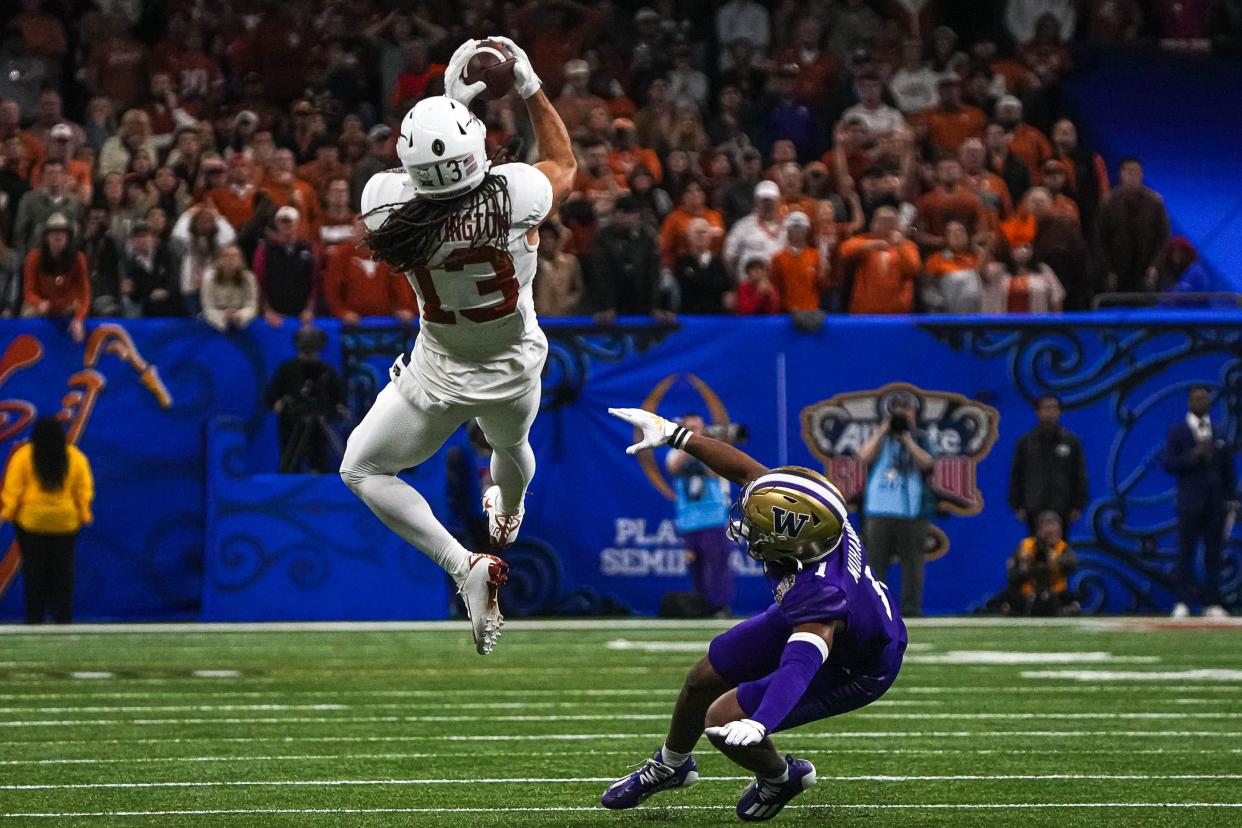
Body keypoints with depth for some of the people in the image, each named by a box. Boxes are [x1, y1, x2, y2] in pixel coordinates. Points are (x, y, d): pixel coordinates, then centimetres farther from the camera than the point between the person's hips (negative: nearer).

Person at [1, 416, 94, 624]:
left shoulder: (23, 456, -10)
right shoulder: (76, 457, -4)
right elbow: (84, 490, -1)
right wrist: (84, 514, 8)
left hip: (31, 521, -1)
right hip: (65, 522, 1)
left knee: (34, 570, 7)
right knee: (63, 570, 10)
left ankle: (34, 616, 7)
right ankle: (63, 616, 8)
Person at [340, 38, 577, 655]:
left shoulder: (387, 200, -29)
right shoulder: (512, 193, -31)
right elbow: (563, 164, -6)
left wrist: (452, 103, -2)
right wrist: (530, 87, -3)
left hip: (440, 376, -2)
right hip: (514, 372, 2)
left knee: (362, 471, 15)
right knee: (511, 447, 36)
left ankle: (464, 566, 0)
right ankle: (507, 522, 68)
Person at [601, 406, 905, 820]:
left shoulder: (821, 598, -48)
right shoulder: (805, 510, -30)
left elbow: (798, 668, -59)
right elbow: (743, 469, -18)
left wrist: (758, 724, -74)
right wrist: (671, 434, -19)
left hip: (850, 672, -8)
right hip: (798, 619, 8)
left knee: (723, 722, -11)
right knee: (704, 678, 15)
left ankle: (781, 778, 23)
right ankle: (669, 766, 46)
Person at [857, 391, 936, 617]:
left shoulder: (920, 438, 11)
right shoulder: (879, 436, 13)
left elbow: (927, 463, -6)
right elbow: (864, 457, -5)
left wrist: (906, 439, -11)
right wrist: (883, 430, -6)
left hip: (912, 511, -1)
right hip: (879, 511, 1)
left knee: (912, 560, -2)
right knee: (876, 559, -1)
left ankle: (911, 607, 1)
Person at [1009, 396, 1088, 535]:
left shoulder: (1071, 440, 5)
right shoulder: (1026, 441, 5)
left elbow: (1080, 475, 6)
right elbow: (1016, 475, 7)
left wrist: (1078, 506, 0)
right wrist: (1018, 506, 2)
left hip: (1062, 510, 0)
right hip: (1035, 510, 0)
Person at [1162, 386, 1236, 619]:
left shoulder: (1220, 433, 14)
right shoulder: (1177, 432, 2)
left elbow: (1228, 469, 14)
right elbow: (1169, 465, -7)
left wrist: (1231, 499, 7)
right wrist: (1194, 454, -19)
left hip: (1216, 502, 4)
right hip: (1190, 501, -4)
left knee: (1213, 553, 3)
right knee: (1186, 553, -5)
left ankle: (1211, 603, 6)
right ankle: (1182, 602, -3)